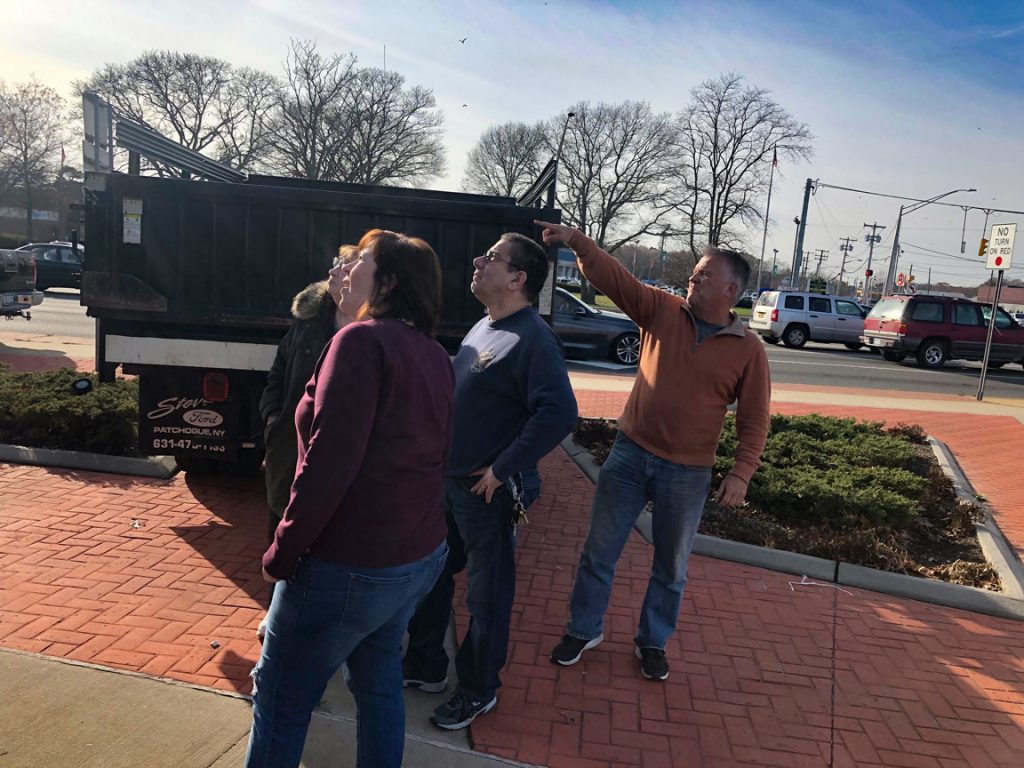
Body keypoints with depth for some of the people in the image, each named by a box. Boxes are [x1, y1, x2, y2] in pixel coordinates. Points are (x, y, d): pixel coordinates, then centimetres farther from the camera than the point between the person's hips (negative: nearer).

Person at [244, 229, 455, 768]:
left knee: (280, 701, 11)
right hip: (420, 556, 8)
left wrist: (283, 551, -12)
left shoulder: (363, 340, -18)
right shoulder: (436, 357, 7)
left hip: (348, 564, -8)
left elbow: (329, 462, -22)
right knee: (380, 684, 23)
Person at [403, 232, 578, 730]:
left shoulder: (532, 338, -20)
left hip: (488, 492, -9)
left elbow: (559, 413, -31)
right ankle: (426, 666, 42)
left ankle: (478, 690, 31)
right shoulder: (483, 327, 9)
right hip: (447, 481, 9)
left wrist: (502, 470, -24)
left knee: (487, 595, 10)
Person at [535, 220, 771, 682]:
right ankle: (583, 630, 32)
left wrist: (741, 474, -12)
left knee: (671, 566, 15)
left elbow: (754, 421, -3)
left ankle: (652, 642, 37)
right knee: (599, 550, 11)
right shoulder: (662, 310, -1)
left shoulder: (748, 350, -4)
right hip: (629, 454, 1)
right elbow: (614, 277, -9)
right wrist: (576, 242, -22)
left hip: (687, 474, -1)